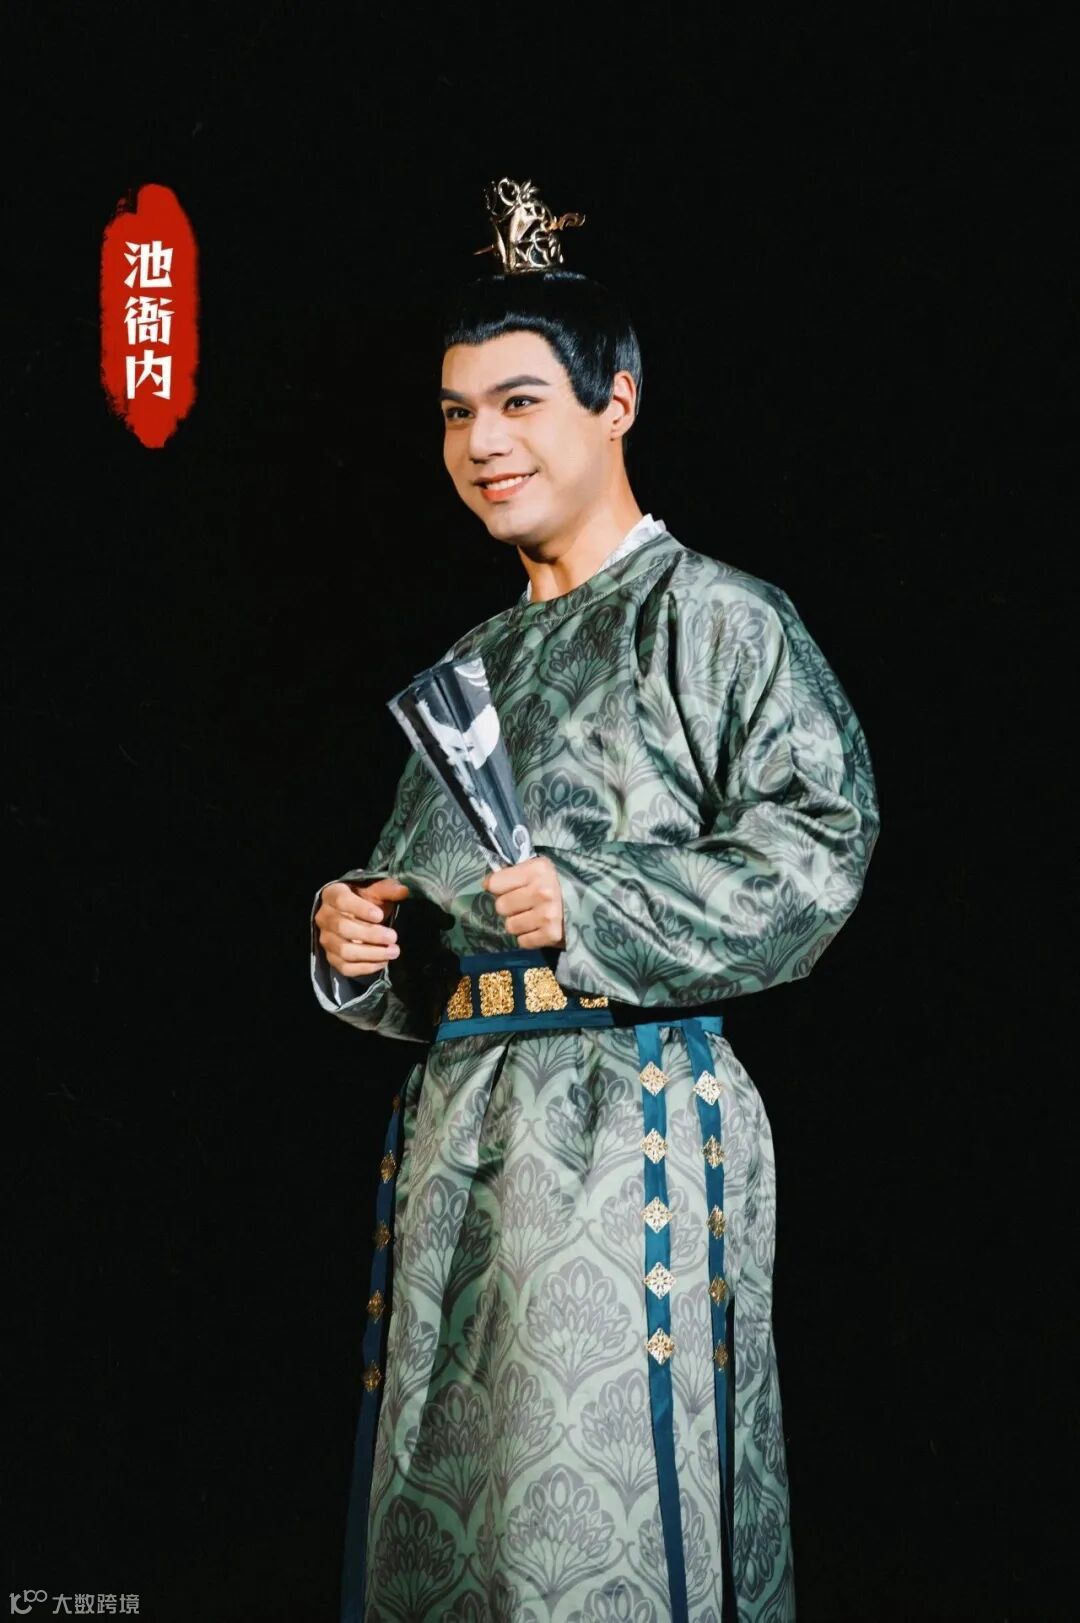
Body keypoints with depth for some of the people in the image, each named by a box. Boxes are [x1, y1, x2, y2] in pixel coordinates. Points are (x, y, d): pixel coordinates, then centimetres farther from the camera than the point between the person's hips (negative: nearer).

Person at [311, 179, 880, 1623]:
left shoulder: (713, 619, -3)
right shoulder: (479, 661, 19)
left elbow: (816, 847, -12)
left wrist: (589, 908, -18)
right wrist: (359, 928, 3)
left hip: (627, 1114, -7)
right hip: (458, 1115, 7)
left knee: (593, 1504, -6)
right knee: (445, 1488, 9)